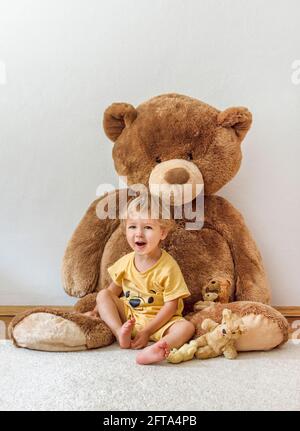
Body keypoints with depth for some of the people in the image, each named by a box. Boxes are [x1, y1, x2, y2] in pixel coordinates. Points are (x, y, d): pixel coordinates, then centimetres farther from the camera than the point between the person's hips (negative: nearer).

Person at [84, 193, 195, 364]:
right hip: (128, 316, 4)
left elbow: (171, 305, -17)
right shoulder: (126, 261, -3)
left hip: (158, 320, -4)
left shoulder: (168, 267, -18)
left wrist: (147, 331, -20)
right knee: (102, 294, -9)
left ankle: (154, 350, -54)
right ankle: (120, 332, -25)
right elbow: (113, 290, 11)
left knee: (187, 327, -29)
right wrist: (96, 311, 1)